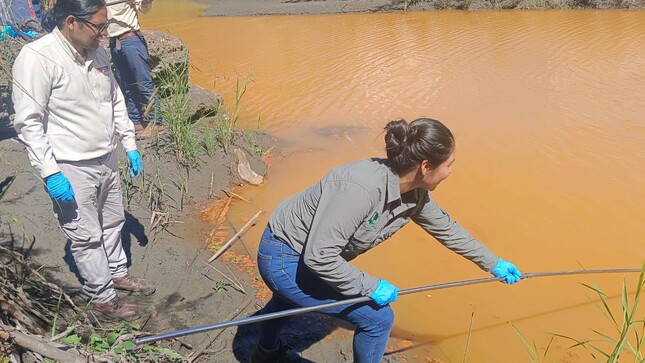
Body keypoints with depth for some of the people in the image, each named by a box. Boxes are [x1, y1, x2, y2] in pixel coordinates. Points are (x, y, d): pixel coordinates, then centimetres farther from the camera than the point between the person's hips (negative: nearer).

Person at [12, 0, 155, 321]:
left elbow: (116, 101, 14)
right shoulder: (36, 58, -19)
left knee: (112, 223, 23)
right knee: (86, 237, 7)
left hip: (107, 159, 7)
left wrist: (130, 146, 14)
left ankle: (118, 273, 44)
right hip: (71, 170, -7)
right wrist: (50, 173, -20)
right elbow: (28, 123, -18)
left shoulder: (96, 53, 3)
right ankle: (102, 297, 25)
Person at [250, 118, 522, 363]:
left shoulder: (415, 195, -10)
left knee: (290, 296, 36)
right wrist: (370, 286, -23)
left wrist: (494, 264, 19)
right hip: (284, 260, -9)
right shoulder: (363, 188, -38)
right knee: (378, 318, -4)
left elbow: (447, 229, 7)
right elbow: (318, 256, -35)